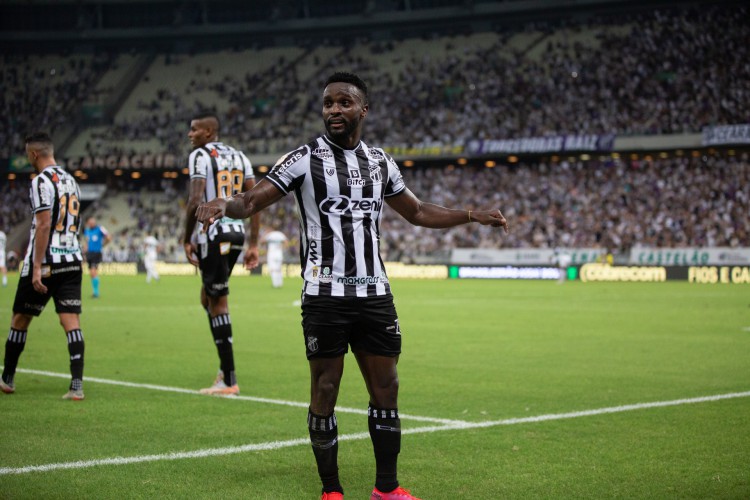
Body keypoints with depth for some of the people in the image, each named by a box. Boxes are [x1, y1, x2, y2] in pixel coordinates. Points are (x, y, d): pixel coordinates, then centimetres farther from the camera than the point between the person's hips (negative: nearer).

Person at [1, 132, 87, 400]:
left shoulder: (41, 181, -11)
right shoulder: (70, 180, 15)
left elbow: (44, 225, -17)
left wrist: (37, 267, -18)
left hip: (46, 263, -6)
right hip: (72, 261, 6)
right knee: (71, 321, -1)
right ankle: (77, 386, -11)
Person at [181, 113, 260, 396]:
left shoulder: (200, 156, -6)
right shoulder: (238, 156, 16)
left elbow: (196, 200, -17)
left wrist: (187, 240, -8)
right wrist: (253, 245, 14)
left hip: (213, 234, -8)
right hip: (237, 232, 8)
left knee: (217, 302, -3)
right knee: (208, 296, 20)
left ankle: (229, 381, -1)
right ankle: (225, 367, 14)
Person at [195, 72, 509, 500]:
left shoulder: (380, 162, 11)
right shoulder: (305, 159, -3)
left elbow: (417, 212, 24)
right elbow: (252, 201, -9)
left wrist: (473, 215, 18)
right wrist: (225, 204, -31)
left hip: (375, 295, 4)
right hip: (325, 297, -4)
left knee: (386, 388, 7)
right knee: (325, 391, 1)